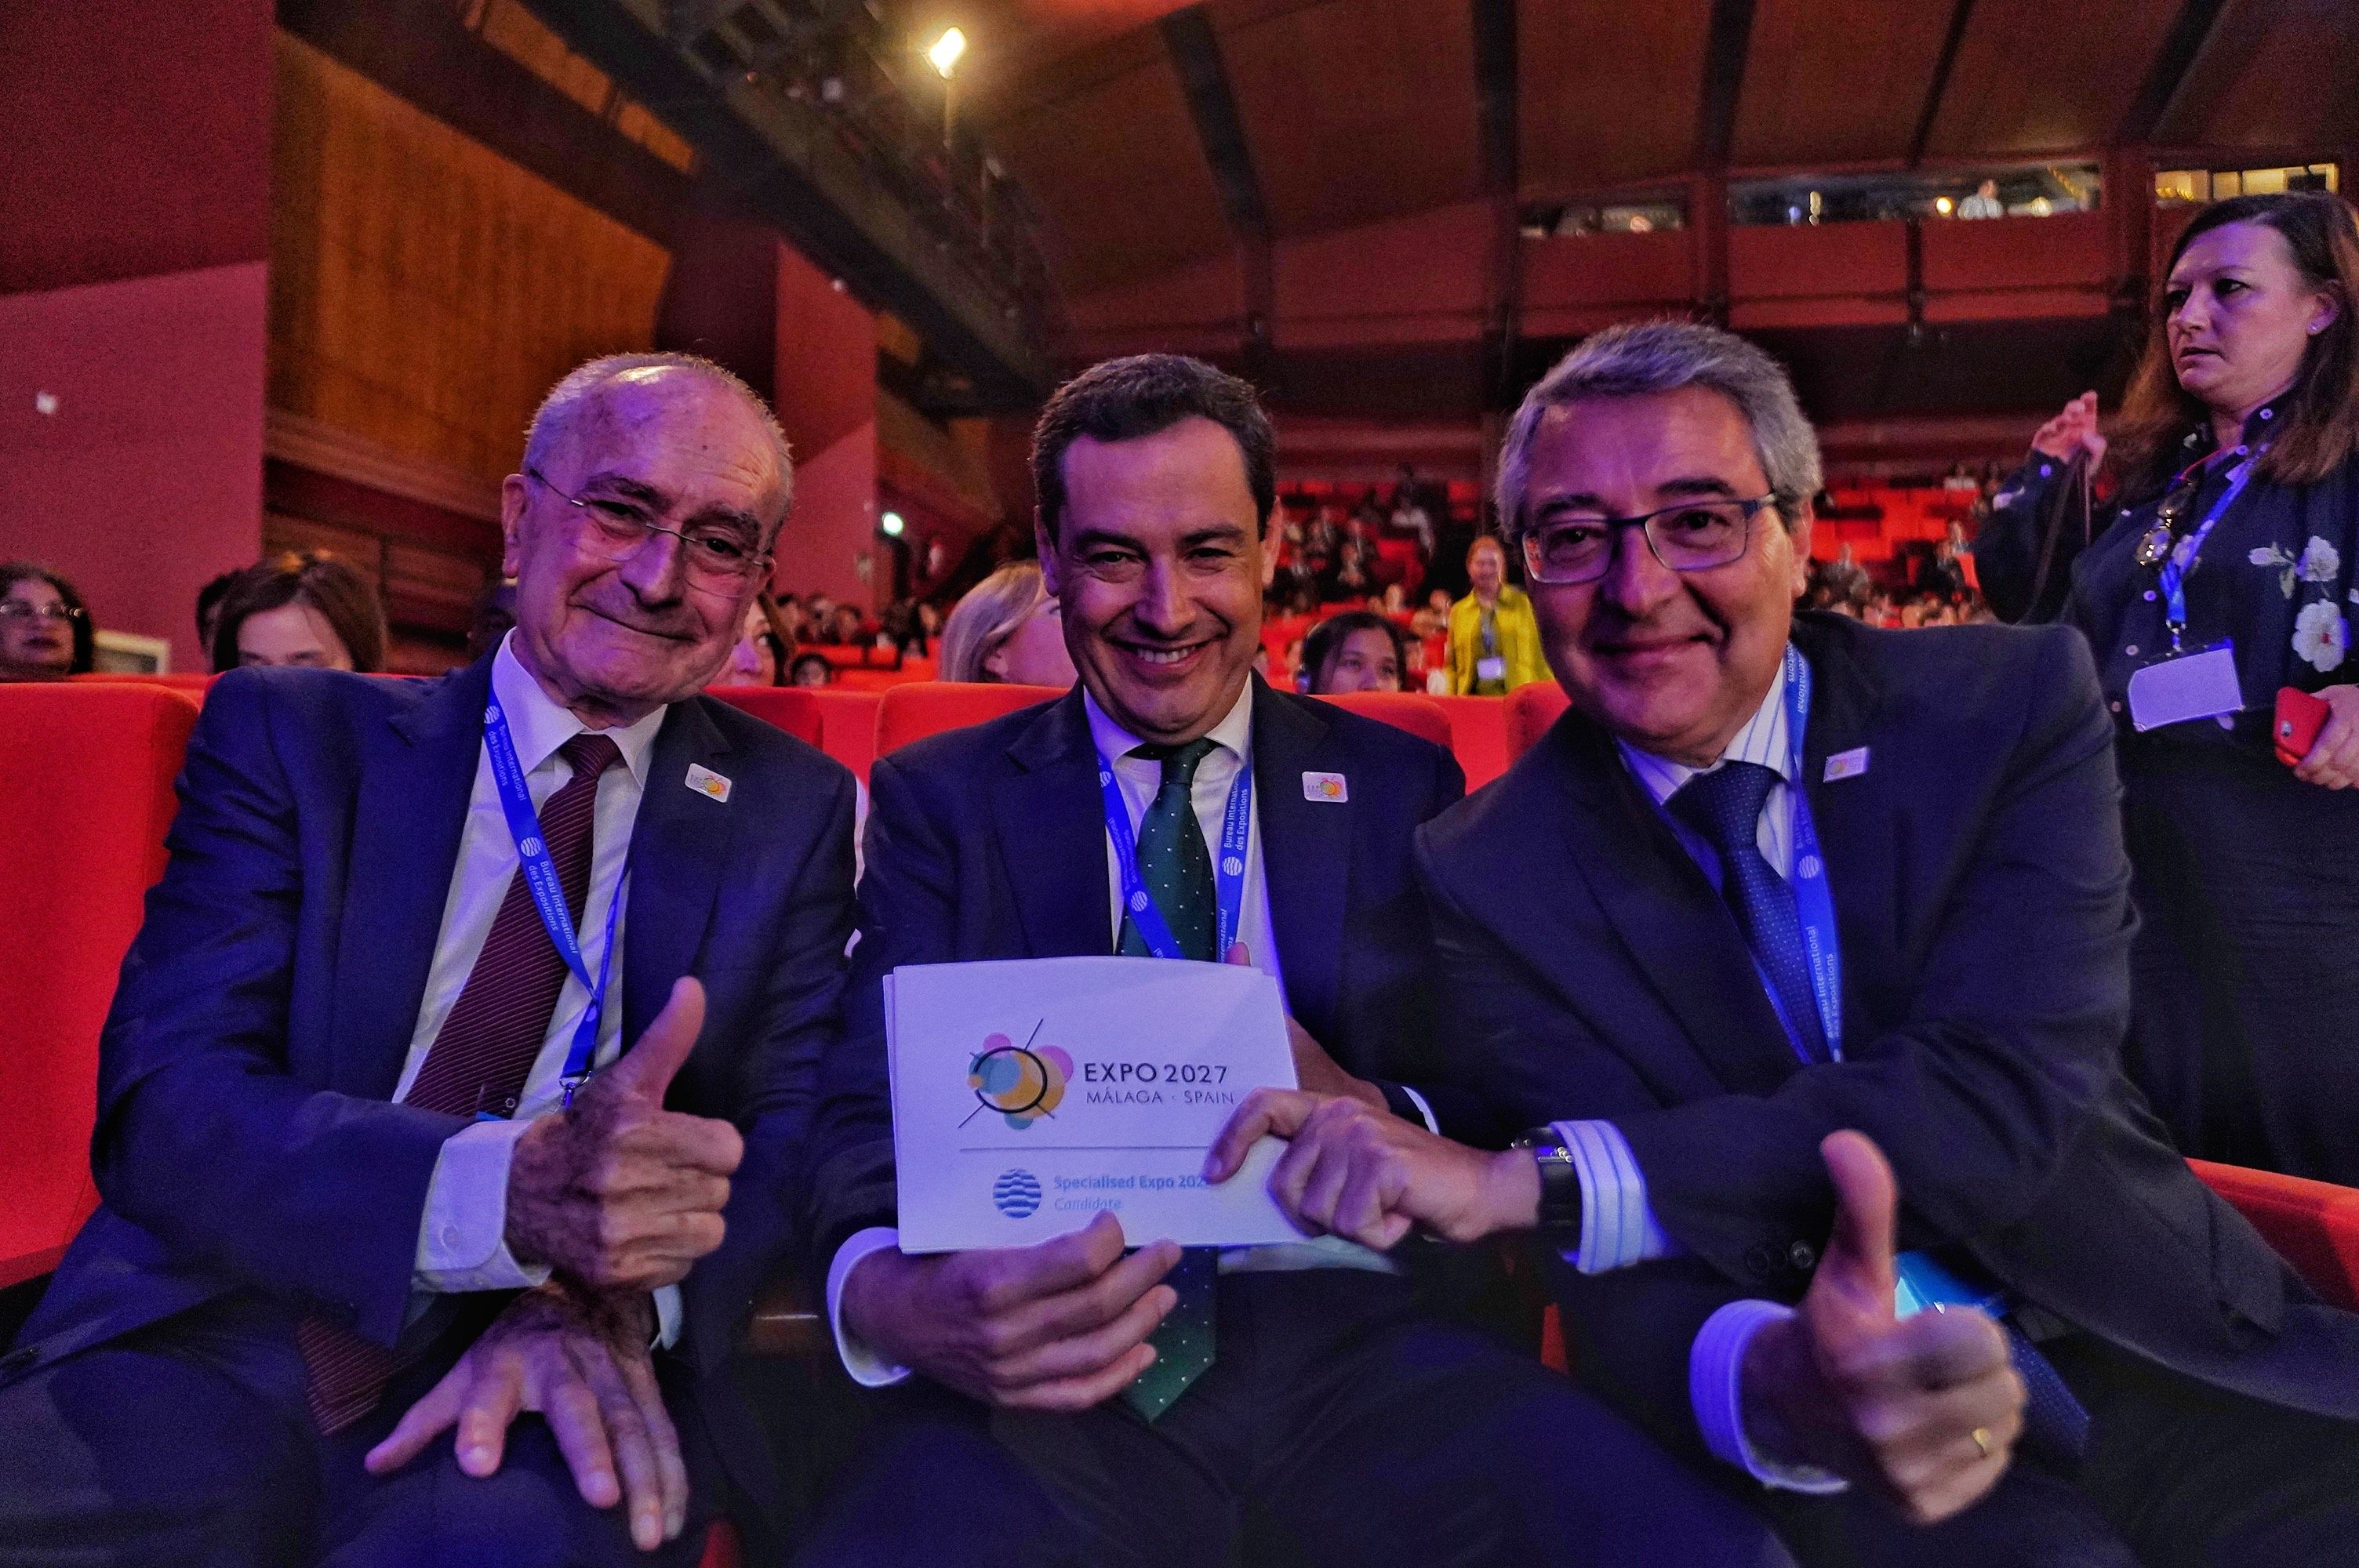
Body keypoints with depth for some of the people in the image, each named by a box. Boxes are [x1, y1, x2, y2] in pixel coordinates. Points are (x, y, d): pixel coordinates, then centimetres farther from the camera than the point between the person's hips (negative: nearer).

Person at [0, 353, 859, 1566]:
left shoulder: (796, 814, 8)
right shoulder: (288, 734, 5)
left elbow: (799, 1136, 1)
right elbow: (163, 1105, -6)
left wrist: (612, 1298, -22)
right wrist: (506, 1194, -26)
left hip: (545, 1399, -1)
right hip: (221, 1344, 2)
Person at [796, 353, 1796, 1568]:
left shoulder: (1402, 789, 12)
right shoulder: (939, 799, 10)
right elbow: (871, 1113, 0)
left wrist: (1367, 1111, -15)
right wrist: (891, 1295, -25)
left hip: (1362, 1338, 2)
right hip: (1064, 1366, -1)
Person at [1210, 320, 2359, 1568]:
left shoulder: (2012, 706, -7)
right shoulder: (1490, 878, -8)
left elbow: (1999, 1097, -20)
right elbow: (1627, 1286, -12)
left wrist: (1528, 1178, -29)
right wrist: (1779, 1388, -37)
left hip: (2170, 1363, 4)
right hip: (1872, 1461, -3)